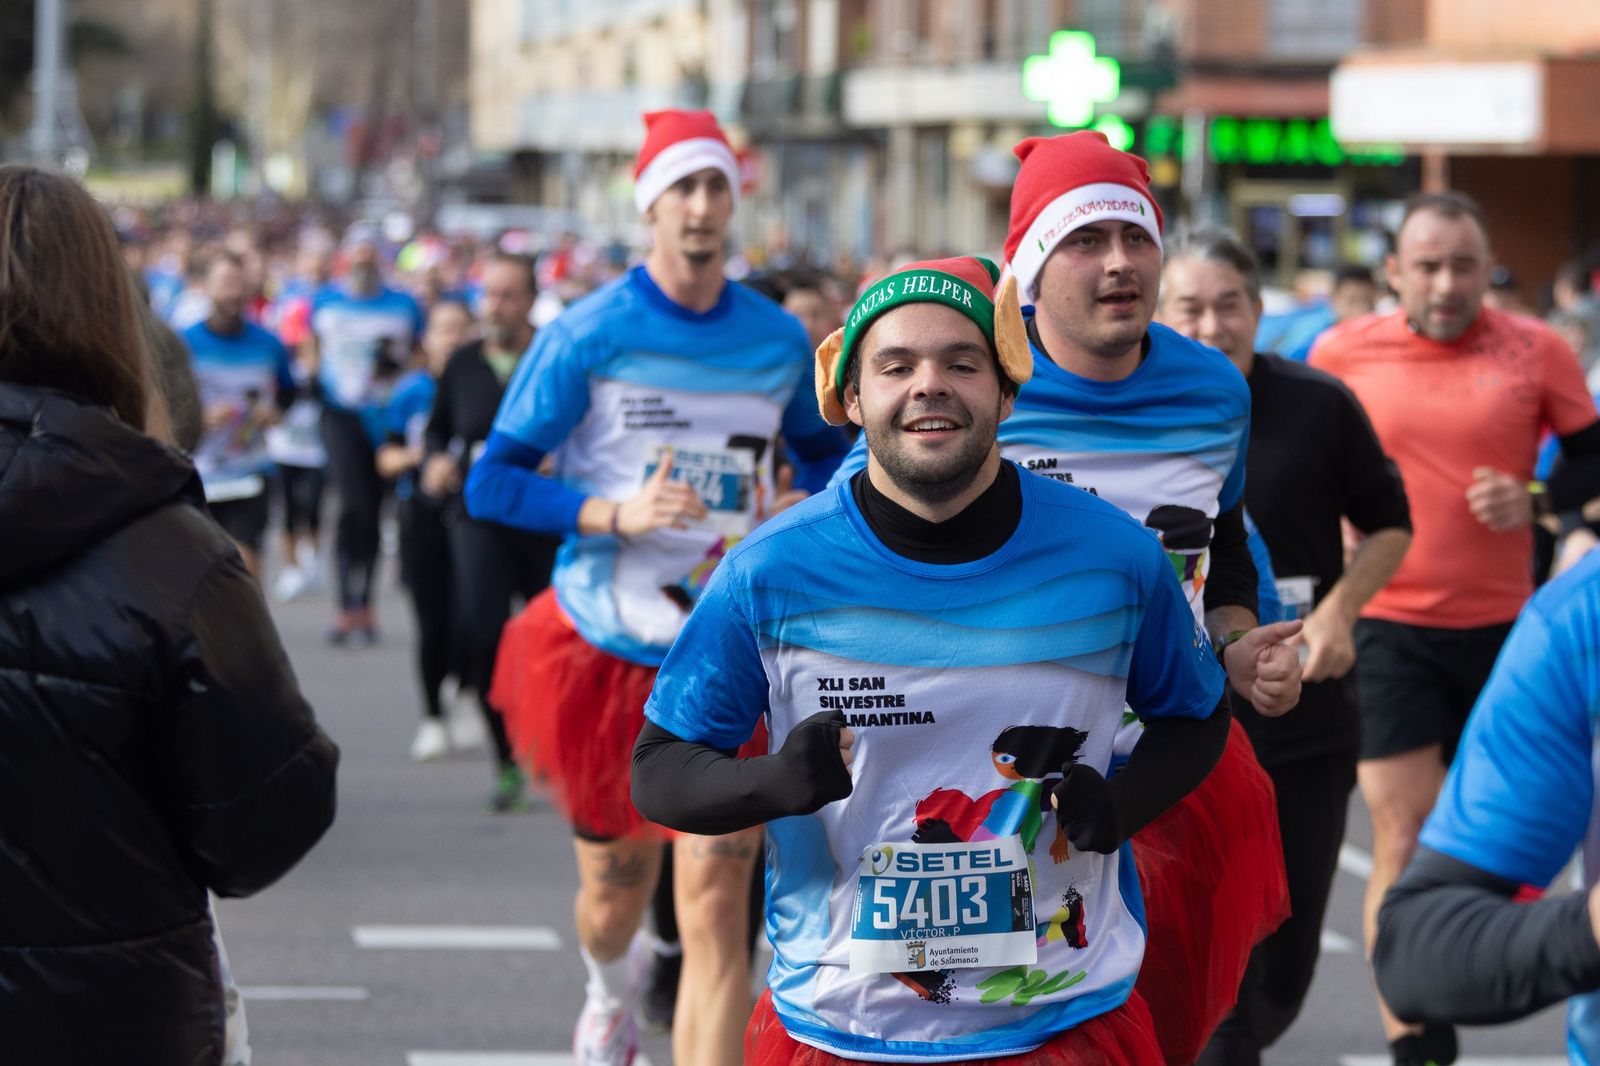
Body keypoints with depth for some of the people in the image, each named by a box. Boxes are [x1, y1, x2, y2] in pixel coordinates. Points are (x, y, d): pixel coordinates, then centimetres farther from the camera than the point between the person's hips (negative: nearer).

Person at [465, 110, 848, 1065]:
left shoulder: (780, 341, 4)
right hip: (609, 654, -1)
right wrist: (615, 513, -22)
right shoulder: (589, 335, -6)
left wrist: (801, 510, 0)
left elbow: (825, 450, 23)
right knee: (613, 897, 15)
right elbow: (491, 485, -7)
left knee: (715, 905, -10)